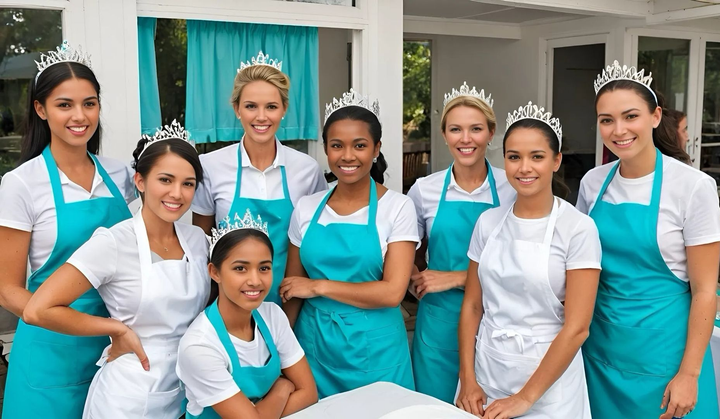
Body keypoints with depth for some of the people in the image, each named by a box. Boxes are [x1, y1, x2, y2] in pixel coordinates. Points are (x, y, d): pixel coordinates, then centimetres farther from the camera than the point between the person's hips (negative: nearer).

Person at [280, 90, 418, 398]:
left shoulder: (398, 207, -8)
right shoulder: (306, 208, 2)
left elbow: (392, 292, -16)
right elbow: (292, 288, 8)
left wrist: (319, 286, -14)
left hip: (374, 350, -3)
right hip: (314, 344, 3)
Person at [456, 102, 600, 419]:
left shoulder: (578, 228, -11)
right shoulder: (488, 221, 1)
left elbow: (577, 327, -14)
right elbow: (472, 305, 5)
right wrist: (467, 379, -3)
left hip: (547, 382, -4)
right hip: (486, 369, 4)